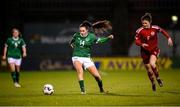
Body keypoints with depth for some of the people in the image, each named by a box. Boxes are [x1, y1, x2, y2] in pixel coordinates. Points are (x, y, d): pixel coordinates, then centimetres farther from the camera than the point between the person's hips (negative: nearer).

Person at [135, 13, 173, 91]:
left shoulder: (155, 28, -12)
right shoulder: (140, 31, -14)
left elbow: (162, 31, 6)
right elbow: (136, 41, -10)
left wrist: (169, 38, -1)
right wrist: (141, 44, -29)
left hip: (154, 50, -1)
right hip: (145, 51, 1)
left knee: (152, 64, -28)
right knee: (149, 70, 6)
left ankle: (158, 78, -2)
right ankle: (153, 83, 34)